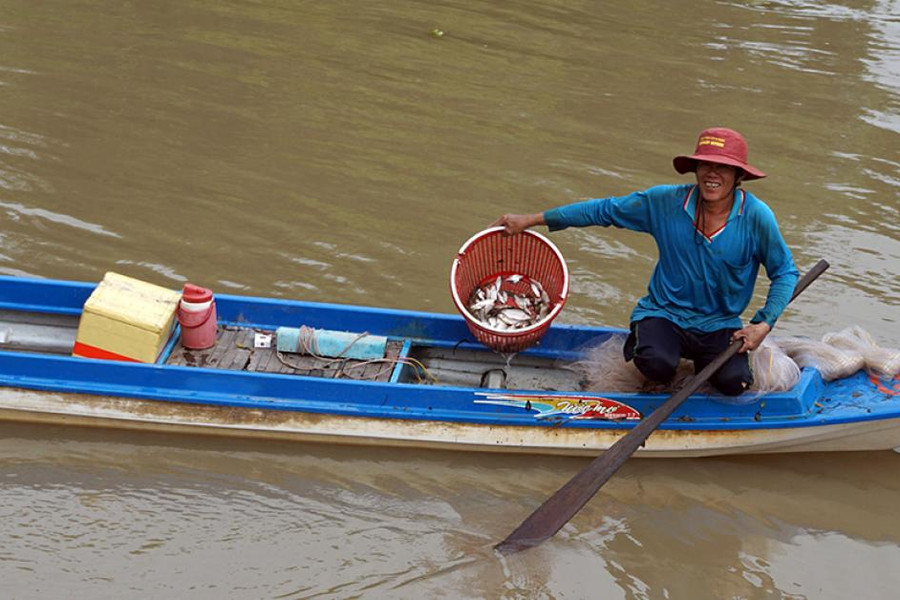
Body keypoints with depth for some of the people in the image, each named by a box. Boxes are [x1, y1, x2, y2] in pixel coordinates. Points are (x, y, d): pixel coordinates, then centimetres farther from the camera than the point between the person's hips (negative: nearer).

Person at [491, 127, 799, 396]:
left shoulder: (756, 216, -12)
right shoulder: (666, 202, -10)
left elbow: (784, 272, 0)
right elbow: (603, 210, -2)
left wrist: (764, 324, -14)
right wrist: (531, 220, -3)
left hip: (721, 324, 1)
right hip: (664, 313, -1)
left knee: (733, 382, -24)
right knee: (657, 366, -31)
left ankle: (701, 358, 13)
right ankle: (641, 343, 9)